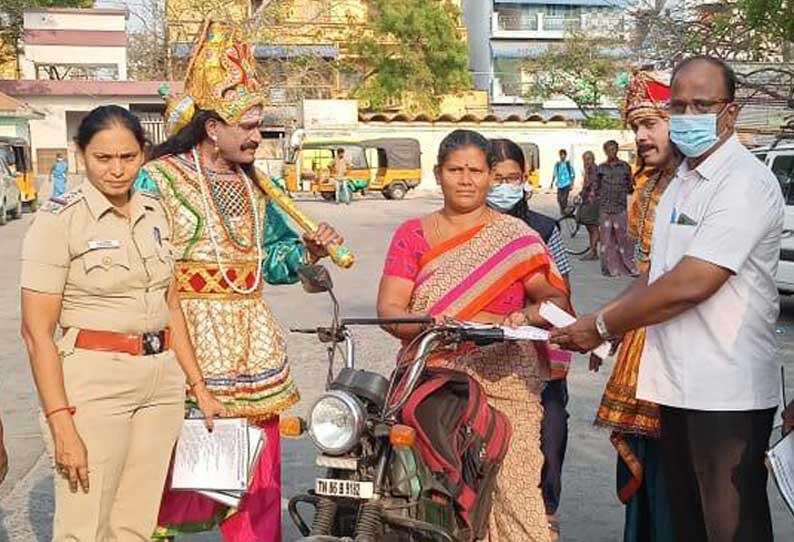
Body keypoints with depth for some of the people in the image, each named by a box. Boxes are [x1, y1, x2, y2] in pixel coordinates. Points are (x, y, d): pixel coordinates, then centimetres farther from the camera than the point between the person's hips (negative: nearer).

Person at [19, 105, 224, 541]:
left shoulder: (155, 212, 9)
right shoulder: (59, 218, -9)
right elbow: (37, 331, -12)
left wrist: (199, 387, 14)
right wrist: (62, 427, -18)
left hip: (162, 380, 6)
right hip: (93, 380, -5)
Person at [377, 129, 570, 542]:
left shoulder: (515, 235, 9)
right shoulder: (412, 235, 11)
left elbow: (556, 298, 4)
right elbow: (388, 309, 2)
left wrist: (527, 315, -17)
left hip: (504, 381, 0)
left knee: (510, 489, -12)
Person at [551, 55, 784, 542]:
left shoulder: (745, 183, -15)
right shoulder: (681, 182, 15)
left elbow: (690, 285, -22)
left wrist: (603, 326, -12)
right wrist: (607, 324, 2)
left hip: (727, 392, -9)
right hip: (678, 385, 9)